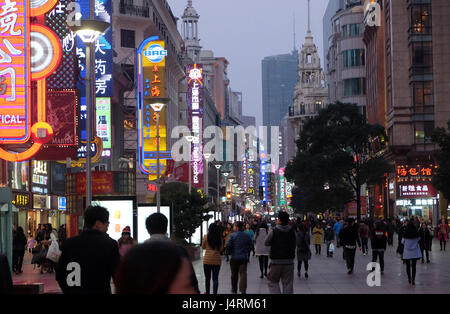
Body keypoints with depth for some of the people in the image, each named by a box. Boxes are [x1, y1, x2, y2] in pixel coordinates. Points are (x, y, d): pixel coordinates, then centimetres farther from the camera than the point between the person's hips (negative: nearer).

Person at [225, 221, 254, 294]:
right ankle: (243, 290, -17)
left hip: (234, 258, -1)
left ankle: (234, 290, 26)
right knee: (243, 273, -3)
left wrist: (231, 252, 2)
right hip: (244, 258, 1)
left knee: (234, 275, 13)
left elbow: (228, 246, -15)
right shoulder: (247, 236, 2)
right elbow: (251, 246, 6)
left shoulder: (232, 235, -7)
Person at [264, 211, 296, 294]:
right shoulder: (292, 231, -2)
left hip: (276, 262, -2)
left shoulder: (273, 232, -10)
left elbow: (266, 243, 3)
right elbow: (295, 245, 6)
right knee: (288, 284, 9)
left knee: (273, 282, 10)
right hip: (289, 262, 2)